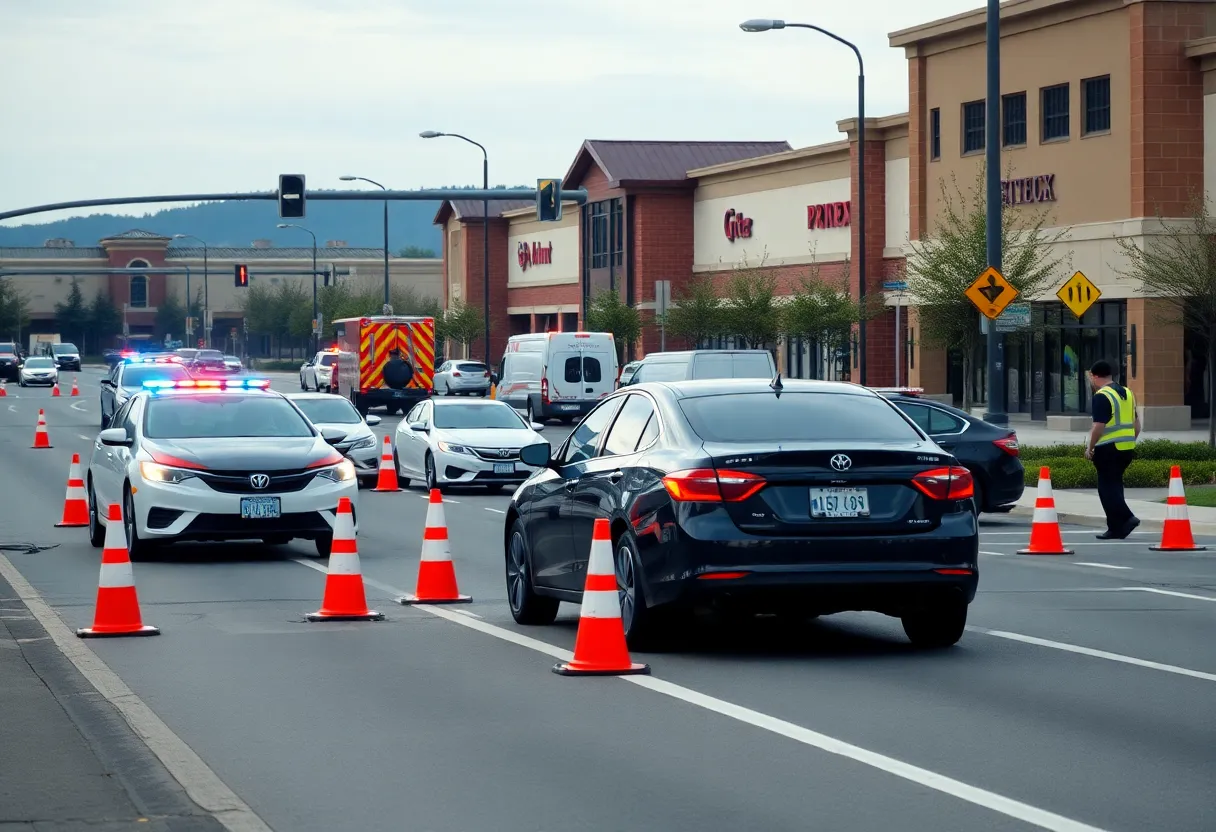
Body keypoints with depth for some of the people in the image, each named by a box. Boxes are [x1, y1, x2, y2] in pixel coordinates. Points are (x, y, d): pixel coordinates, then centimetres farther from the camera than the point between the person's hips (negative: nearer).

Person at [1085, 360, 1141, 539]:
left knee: (1108, 488, -2)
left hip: (1108, 450, -8)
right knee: (1115, 486, 14)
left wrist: (1090, 447, -9)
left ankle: (1126, 518, -16)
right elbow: (1136, 424, 17)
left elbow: (1099, 426, -19)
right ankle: (1116, 528, 14)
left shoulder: (1102, 396, -13)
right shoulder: (1127, 393, 13)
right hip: (1127, 449, 8)